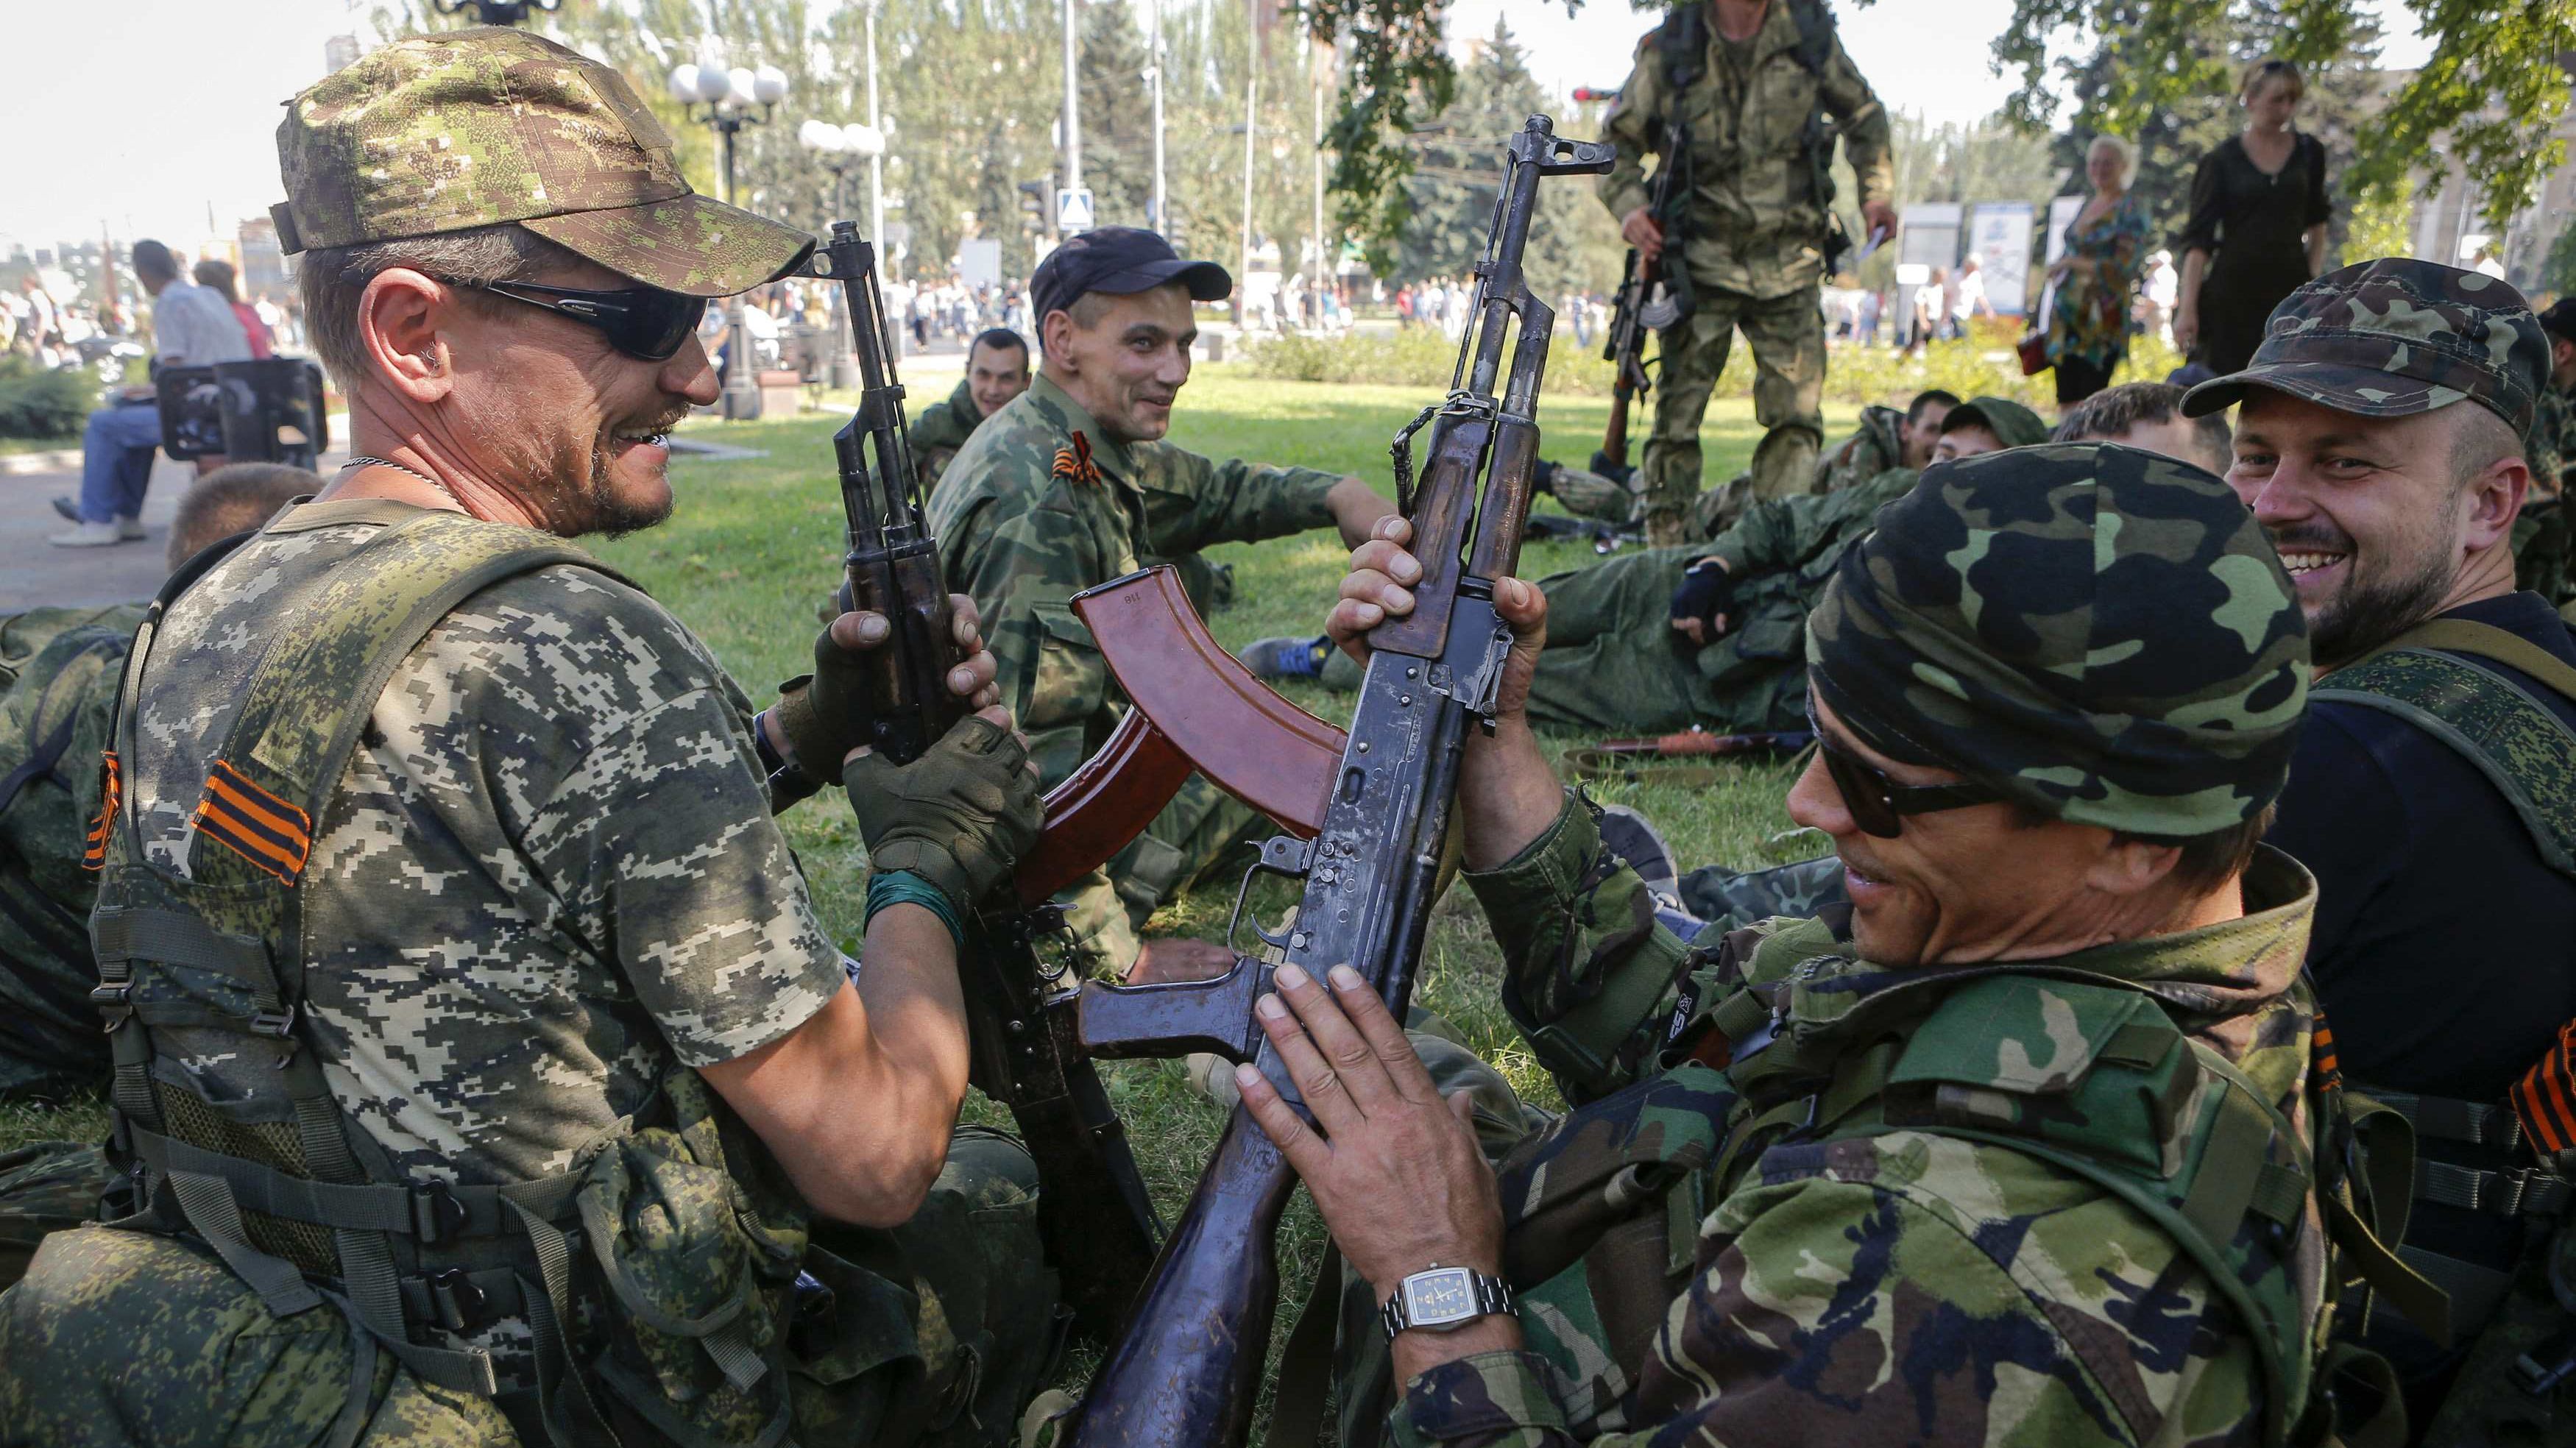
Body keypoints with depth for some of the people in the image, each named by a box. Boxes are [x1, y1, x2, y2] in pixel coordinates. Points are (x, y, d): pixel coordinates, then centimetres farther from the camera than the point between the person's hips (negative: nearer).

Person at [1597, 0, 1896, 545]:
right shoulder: (1671, 49, -2)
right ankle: (1664, 549, 6)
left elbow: (1864, 114, 19)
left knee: (1798, 416, -3)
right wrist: (1628, 207, -11)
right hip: (1702, 261, -2)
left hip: (1787, 261, 2)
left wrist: (1876, 193, 7)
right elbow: (1617, 143, 7)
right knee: (1678, 413, -2)